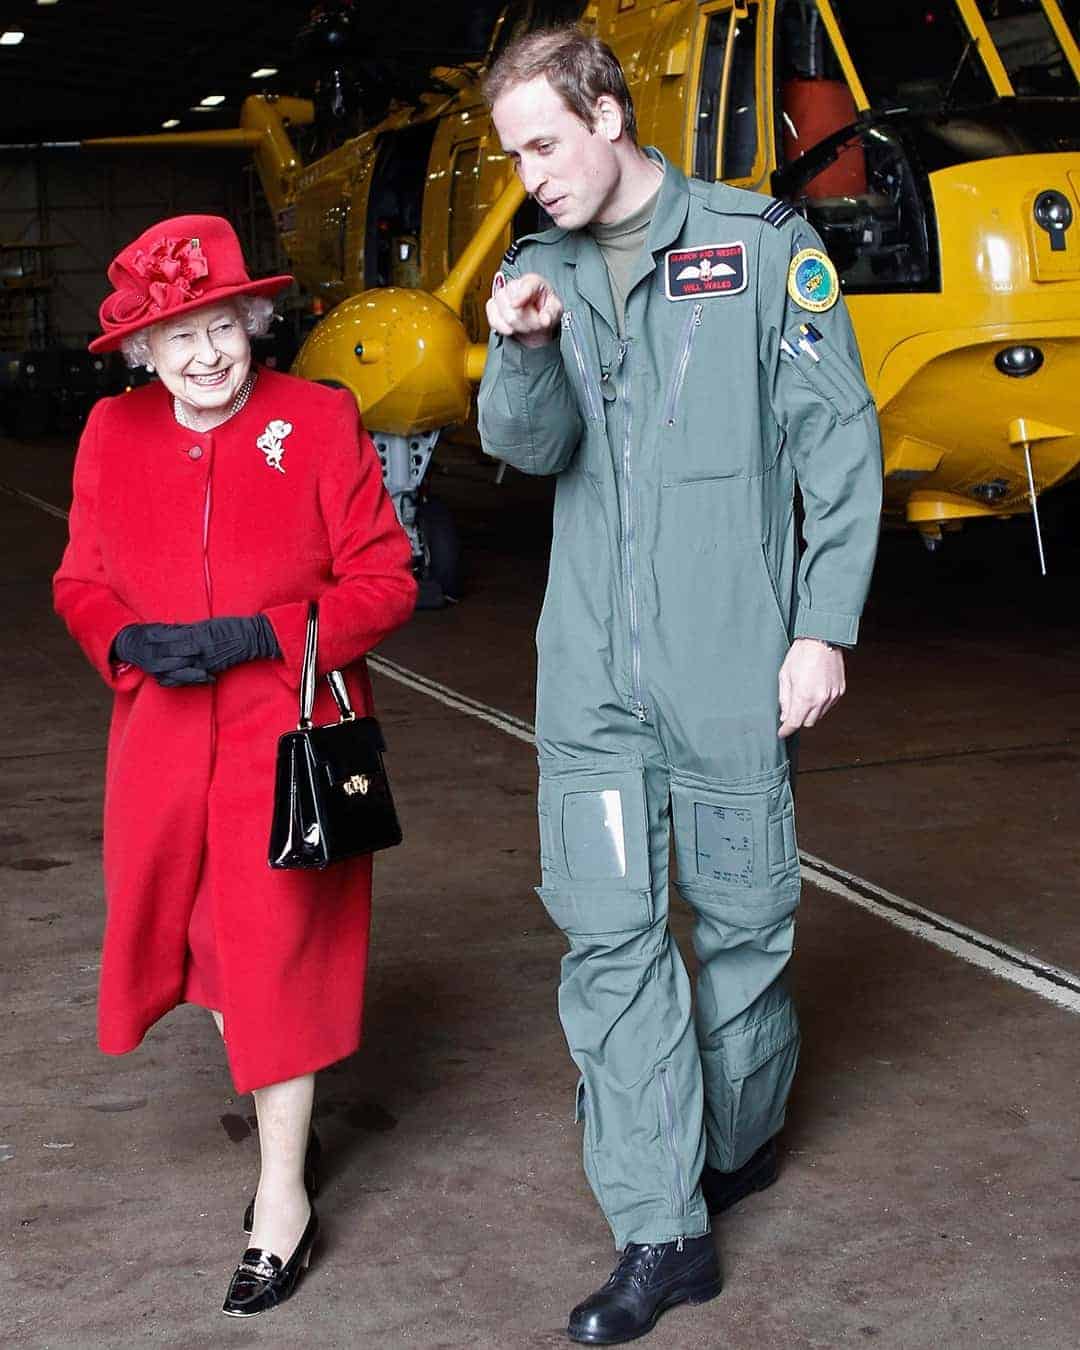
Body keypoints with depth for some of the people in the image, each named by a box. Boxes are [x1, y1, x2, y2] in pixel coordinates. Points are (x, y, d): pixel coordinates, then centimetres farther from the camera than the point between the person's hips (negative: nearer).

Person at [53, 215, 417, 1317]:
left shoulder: (320, 422, -7)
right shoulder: (113, 434, 3)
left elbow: (385, 582, -6)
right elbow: (81, 582, 10)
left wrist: (260, 635, -18)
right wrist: (130, 641, -12)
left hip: (289, 738, -4)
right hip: (165, 741, 4)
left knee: (277, 945, -2)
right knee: (202, 930, 13)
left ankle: (284, 1195, 11)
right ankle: (275, 1106, 37)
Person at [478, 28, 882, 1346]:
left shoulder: (762, 246, -1)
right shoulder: (539, 270, 11)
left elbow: (840, 442, -1)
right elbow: (528, 445, 2)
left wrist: (825, 626, -6)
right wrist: (522, 350, -20)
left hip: (731, 660, -3)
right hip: (592, 667, 3)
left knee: (739, 916, 7)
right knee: (608, 930, -2)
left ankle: (739, 1142, 33)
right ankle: (661, 1234, 4)